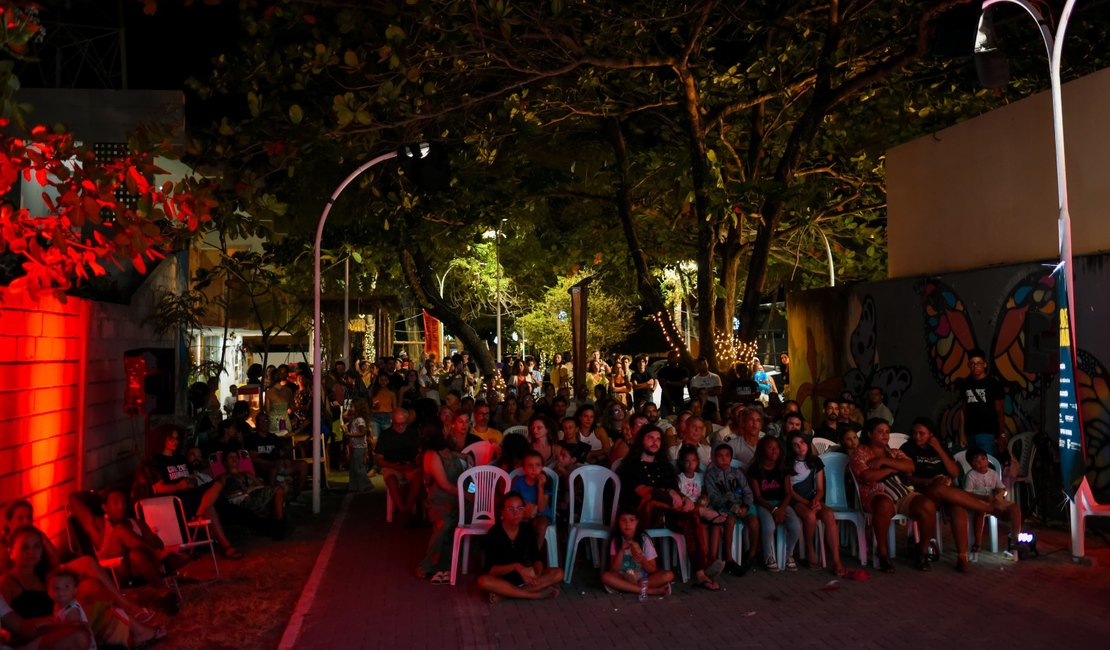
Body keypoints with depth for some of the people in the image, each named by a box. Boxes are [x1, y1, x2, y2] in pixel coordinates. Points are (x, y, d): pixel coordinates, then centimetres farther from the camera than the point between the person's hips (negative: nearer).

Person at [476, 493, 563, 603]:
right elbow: (491, 569, -21)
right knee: (483, 581, -37)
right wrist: (516, 566, -37)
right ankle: (537, 594, -28)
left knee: (558, 573, -18)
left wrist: (537, 576, -31)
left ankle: (504, 594, -24)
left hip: (524, 576, 4)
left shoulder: (528, 530, -5)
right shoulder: (494, 533, -17)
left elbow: (537, 559, -7)